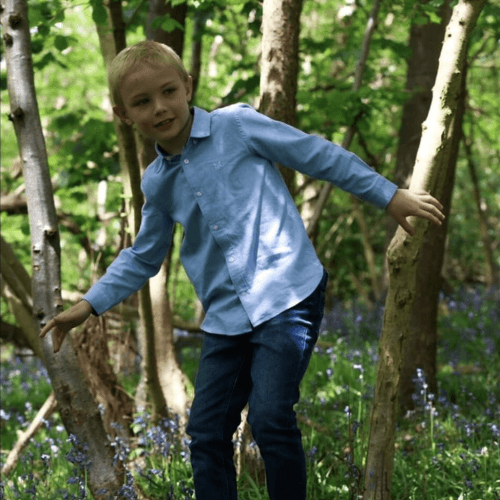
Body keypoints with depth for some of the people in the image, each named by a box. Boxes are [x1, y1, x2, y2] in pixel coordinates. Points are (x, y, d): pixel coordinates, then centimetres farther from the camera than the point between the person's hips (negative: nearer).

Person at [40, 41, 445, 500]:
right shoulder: (157, 183, 12)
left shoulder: (238, 125, -4)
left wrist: (390, 196, 5)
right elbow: (143, 257, 26)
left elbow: (320, 156, 2)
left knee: (270, 417, -19)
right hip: (226, 318, 6)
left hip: (287, 295, -6)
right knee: (206, 433, 3)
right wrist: (89, 305, 17)